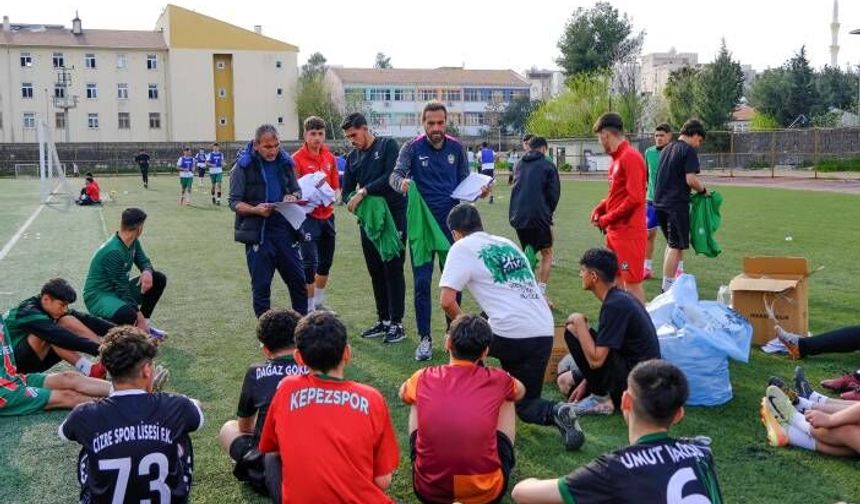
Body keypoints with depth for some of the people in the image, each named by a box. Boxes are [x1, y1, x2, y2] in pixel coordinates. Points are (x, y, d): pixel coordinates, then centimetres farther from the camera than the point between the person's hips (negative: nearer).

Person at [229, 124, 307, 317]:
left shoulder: (285, 162, 8)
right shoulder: (243, 166, -4)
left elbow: (297, 191, 19)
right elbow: (234, 202, -4)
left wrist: (293, 197, -5)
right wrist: (256, 210, -23)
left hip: (285, 229, 4)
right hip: (258, 233, -4)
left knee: (299, 281, 7)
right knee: (261, 287, 4)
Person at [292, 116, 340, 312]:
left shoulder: (330, 158, 7)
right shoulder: (297, 159, -10)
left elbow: (336, 186, 11)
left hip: (327, 215, 6)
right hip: (308, 217, -6)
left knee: (326, 261, 15)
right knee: (310, 263, -7)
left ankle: (319, 303, 32)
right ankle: (309, 308, 4)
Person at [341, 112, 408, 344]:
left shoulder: (388, 145, -3)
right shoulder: (352, 157, 14)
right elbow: (346, 190, 12)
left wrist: (364, 191, -16)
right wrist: (352, 200, -11)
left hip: (394, 216, -6)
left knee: (393, 270, -3)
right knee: (375, 271, 9)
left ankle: (397, 323, 3)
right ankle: (383, 320, 20)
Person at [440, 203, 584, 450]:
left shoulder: (462, 248, 3)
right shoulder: (506, 243, 23)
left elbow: (447, 300, -8)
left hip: (511, 334, -6)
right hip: (545, 333, 6)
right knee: (526, 403, 20)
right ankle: (555, 412, -9)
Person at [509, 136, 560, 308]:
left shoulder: (521, 164, 14)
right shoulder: (547, 165, 0)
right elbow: (554, 193, -3)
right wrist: (548, 213, 12)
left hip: (517, 216, 5)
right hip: (538, 216, -5)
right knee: (547, 253, 10)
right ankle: (541, 294, 0)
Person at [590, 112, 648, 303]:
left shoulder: (630, 157, -16)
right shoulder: (617, 158, 13)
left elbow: (635, 198, -22)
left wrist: (607, 220, -14)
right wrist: (599, 209, 5)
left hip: (629, 234, -10)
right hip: (615, 232, 10)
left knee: (632, 283, -5)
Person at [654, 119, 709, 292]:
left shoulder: (666, 149, 17)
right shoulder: (689, 151, -9)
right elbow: (691, 179, -18)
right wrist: (703, 189, 0)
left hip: (660, 202, 8)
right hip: (677, 204, -8)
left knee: (672, 243, 19)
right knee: (676, 246, -1)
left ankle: (667, 284, 21)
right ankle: (668, 287, 1)